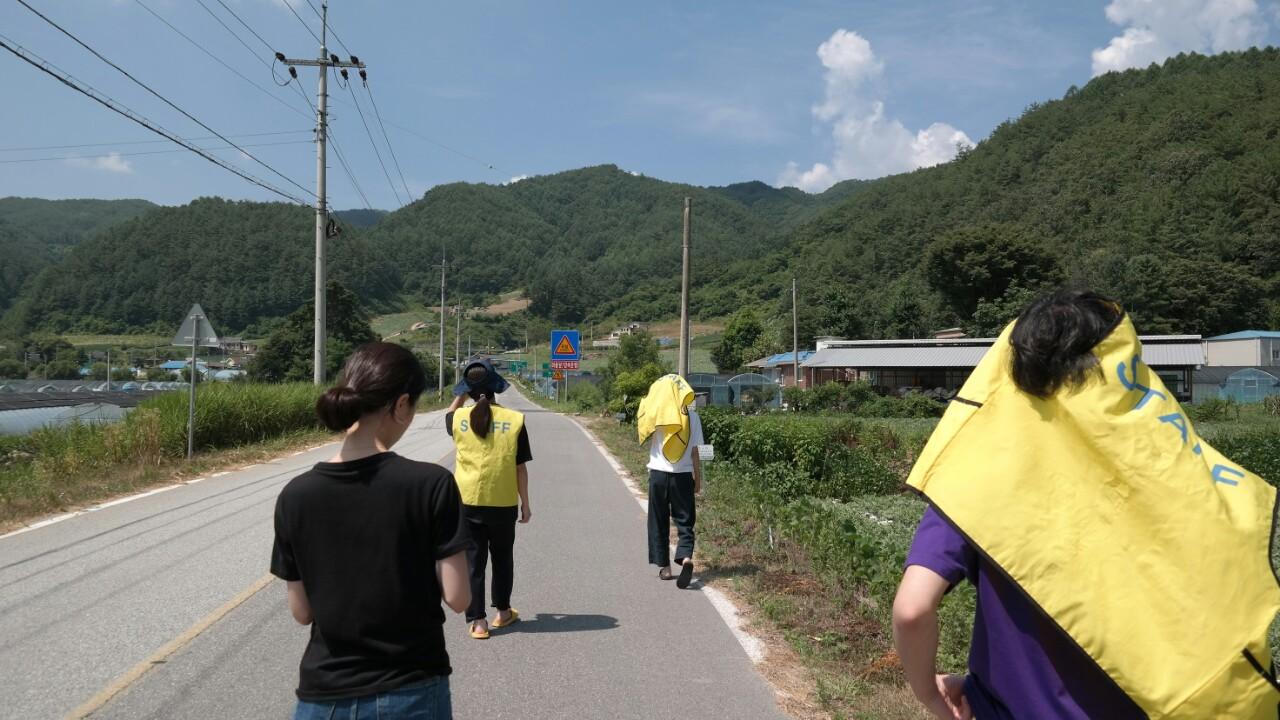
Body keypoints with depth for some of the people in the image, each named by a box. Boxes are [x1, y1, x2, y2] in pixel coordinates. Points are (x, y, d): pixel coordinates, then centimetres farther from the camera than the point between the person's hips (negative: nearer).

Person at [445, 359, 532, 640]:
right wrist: (525, 503, 4)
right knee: (502, 558, 18)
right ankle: (503, 612, 32)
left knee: (473, 561, 8)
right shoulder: (514, 420, -8)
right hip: (503, 503, 0)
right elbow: (520, 467, -4)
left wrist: (463, 393, 21)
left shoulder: (459, 419, -5)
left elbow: (449, 414, 23)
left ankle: (478, 621, 8)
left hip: (468, 502, 0)